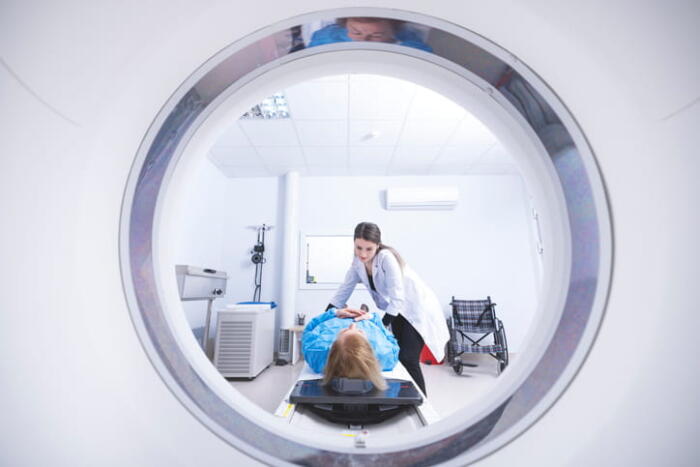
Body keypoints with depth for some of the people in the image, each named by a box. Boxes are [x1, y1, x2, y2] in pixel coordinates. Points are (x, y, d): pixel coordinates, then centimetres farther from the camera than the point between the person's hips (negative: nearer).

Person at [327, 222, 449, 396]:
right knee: (398, 359, 10)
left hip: (417, 310, -7)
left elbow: (397, 299, -29)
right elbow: (343, 291, 0)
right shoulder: (358, 262, -7)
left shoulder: (387, 258, -27)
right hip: (399, 312, 7)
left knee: (408, 360, -13)